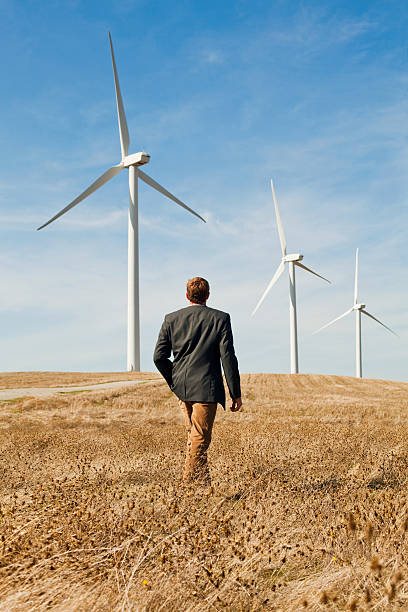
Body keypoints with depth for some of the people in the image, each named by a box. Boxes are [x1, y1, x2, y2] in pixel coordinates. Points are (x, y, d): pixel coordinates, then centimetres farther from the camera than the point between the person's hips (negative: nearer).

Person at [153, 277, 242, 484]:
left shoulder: (171, 319, 3)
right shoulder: (220, 319, -5)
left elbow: (159, 357, 1)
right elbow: (228, 358, -8)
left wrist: (174, 381, 15)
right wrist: (236, 393, -4)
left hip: (181, 387, 4)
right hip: (206, 387, -4)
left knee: (193, 433, 20)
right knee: (200, 438, 2)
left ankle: (202, 477, 29)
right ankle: (189, 481, 0)